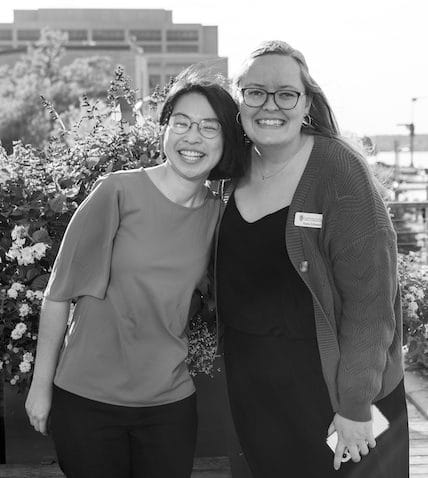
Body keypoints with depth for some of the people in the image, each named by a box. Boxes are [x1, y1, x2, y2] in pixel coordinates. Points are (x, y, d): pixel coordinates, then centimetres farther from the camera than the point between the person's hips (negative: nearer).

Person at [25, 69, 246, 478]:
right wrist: (41, 384, -5)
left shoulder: (217, 214, 1)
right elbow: (59, 292, -8)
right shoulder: (118, 192, -13)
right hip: (87, 399, -3)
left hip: (169, 403, 4)